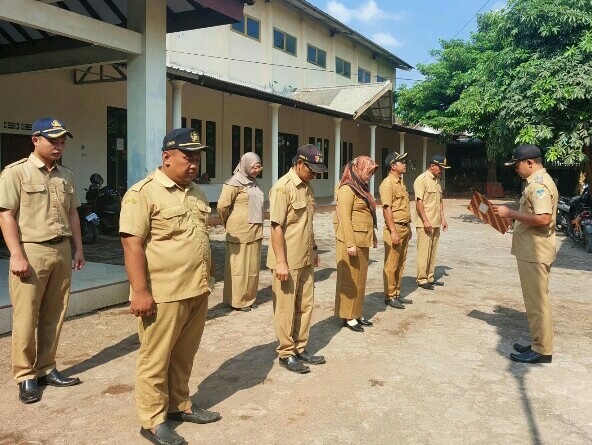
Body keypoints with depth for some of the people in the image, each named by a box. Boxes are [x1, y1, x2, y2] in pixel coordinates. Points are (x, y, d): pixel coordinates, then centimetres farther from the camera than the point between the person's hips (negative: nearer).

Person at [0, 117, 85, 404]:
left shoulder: (66, 175, 13)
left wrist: (78, 249, 13)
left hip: (61, 251, 6)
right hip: (31, 251, -5)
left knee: (54, 316, 10)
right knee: (26, 318, -1)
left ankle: (46, 369, 22)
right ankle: (25, 377, 11)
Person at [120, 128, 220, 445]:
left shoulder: (195, 193, 13)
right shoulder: (143, 193, -11)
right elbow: (132, 244, -17)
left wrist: (208, 278, 20)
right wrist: (140, 292, -20)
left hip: (198, 291, 7)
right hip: (163, 294, -7)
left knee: (184, 356, 18)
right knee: (156, 359, 5)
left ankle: (180, 405, 34)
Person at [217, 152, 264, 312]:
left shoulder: (254, 182, 12)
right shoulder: (235, 182, -12)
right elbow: (222, 206, -15)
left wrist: (258, 228, 15)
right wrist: (228, 224, 0)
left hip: (255, 231, 7)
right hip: (240, 232, -7)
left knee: (253, 266, 12)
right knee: (239, 267, 2)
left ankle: (249, 297, 24)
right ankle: (237, 300, 12)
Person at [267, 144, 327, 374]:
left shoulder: (307, 187, 10)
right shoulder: (283, 188, -16)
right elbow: (276, 227, -19)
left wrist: (313, 248, 21)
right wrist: (281, 262, -21)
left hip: (306, 260, 8)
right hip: (287, 261, -8)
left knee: (305, 305, 15)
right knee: (286, 308, 5)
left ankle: (300, 349, 28)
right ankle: (287, 353, 18)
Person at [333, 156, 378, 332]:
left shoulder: (361, 189, 15)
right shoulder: (347, 190, -14)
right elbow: (345, 218, -19)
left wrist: (372, 237, 16)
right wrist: (350, 244, -22)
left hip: (363, 241, 9)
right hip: (351, 241, -9)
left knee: (360, 278, 14)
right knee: (350, 279, 0)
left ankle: (356, 314, 24)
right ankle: (347, 316, 9)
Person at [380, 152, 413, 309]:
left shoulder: (400, 182, 16)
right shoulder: (387, 184, -13)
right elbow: (387, 209, -19)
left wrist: (408, 227, 20)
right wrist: (393, 232, -23)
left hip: (404, 228, 9)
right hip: (394, 228, -9)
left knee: (400, 264, 14)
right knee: (391, 265, -2)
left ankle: (397, 294, 23)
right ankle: (389, 297, 6)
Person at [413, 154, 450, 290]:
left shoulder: (437, 180, 16)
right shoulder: (422, 180, -10)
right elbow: (418, 201, -16)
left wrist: (442, 218, 14)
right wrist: (425, 220, -19)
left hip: (436, 223, 8)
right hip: (425, 224, -8)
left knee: (433, 252, 11)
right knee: (424, 252, -5)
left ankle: (430, 278, 19)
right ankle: (422, 279, 2)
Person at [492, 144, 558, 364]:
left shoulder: (539, 185, -18)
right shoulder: (537, 182, 15)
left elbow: (543, 218, -28)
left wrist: (511, 213, -21)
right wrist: (512, 215, 13)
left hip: (534, 253, -11)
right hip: (531, 251, 11)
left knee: (537, 301, -3)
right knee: (536, 299, 17)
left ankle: (542, 350, 6)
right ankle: (539, 344, 28)